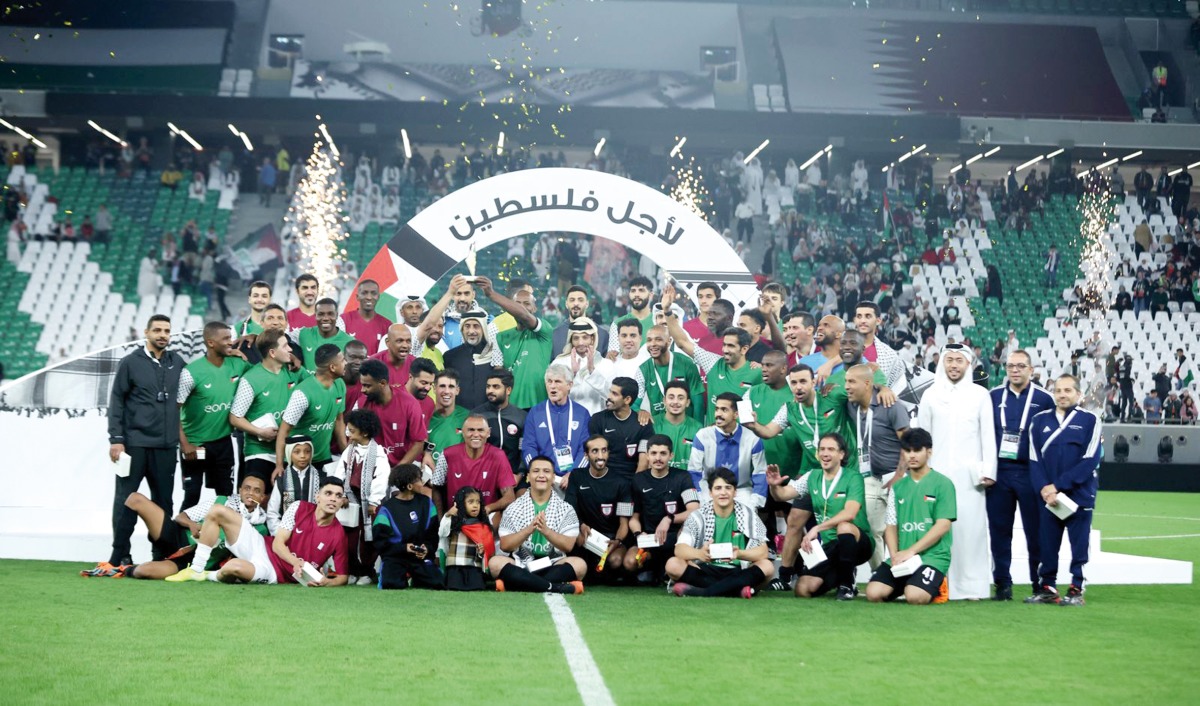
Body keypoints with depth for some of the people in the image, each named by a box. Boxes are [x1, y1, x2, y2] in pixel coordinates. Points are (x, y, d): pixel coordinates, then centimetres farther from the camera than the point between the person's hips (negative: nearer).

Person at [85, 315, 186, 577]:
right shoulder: (131, 363, 2)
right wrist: (116, 439, -7)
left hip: (166, 446, 3)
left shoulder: (177, 363, 10)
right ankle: (119, 557, 2)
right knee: (125, 500, -2)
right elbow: (116, 401, -1)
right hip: (134, 443, -3)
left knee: (164, 501, 6)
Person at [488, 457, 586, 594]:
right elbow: (504, 545, -3)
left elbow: (568, 546, -6)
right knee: (495, 563, -29)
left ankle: (519, 584, -30)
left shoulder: (566, 509, 5)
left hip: (553, 566, 0)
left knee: (579, 564, -28)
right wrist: (528, 529, -20)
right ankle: (556, 587, -35)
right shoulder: (514, 508, 5)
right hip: (521, 566, 0)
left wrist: (546, 531, -24)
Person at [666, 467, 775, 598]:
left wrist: (740, 554, -31)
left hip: (738, 573, 0)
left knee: (767, 566, -27)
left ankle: (700, 591, -32)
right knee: (673, 564, -26)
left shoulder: (748, 515, 1)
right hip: (705, 572, 0)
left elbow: (763, 552, -8)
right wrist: (700, 553, -36)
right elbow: (679, 549, -12)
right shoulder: (698, 515, 0)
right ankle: (737, 590, -30)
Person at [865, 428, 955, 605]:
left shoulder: (943, 484, -1)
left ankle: (936, 587, 5)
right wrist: (895, 555, -8)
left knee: (915, 597, -29)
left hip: (933, 556, -4)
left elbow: (943, 526, -9)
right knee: (874, 593, -18)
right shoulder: (898, 487, 14)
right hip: (902, 557, 4)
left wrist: (910, 551, -15)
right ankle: (904, 585, 12)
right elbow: (891, 526, 11)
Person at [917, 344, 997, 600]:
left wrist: (988, 471, -3)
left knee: (970, 526, -6)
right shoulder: (930, 395, 11)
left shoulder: (980, 395, 7)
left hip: (970, 475, -1)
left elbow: (988, 436, 5)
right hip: (938, 473, 1)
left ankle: (972, 587, -2)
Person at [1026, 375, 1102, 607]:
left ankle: (1076, 589, 11)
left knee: (1079, 543, 2)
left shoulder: (1089, 420, 0)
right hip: (1047, 496, 3)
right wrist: (1044, 488, -11)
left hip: (1079, 495, -3)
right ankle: (1047, 587, 15)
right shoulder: (1039, 420, 9)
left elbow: (1090, 460, -7)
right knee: (1047, 544, 5)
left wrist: (1058, 486, -12)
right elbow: (1034, 460, 6)